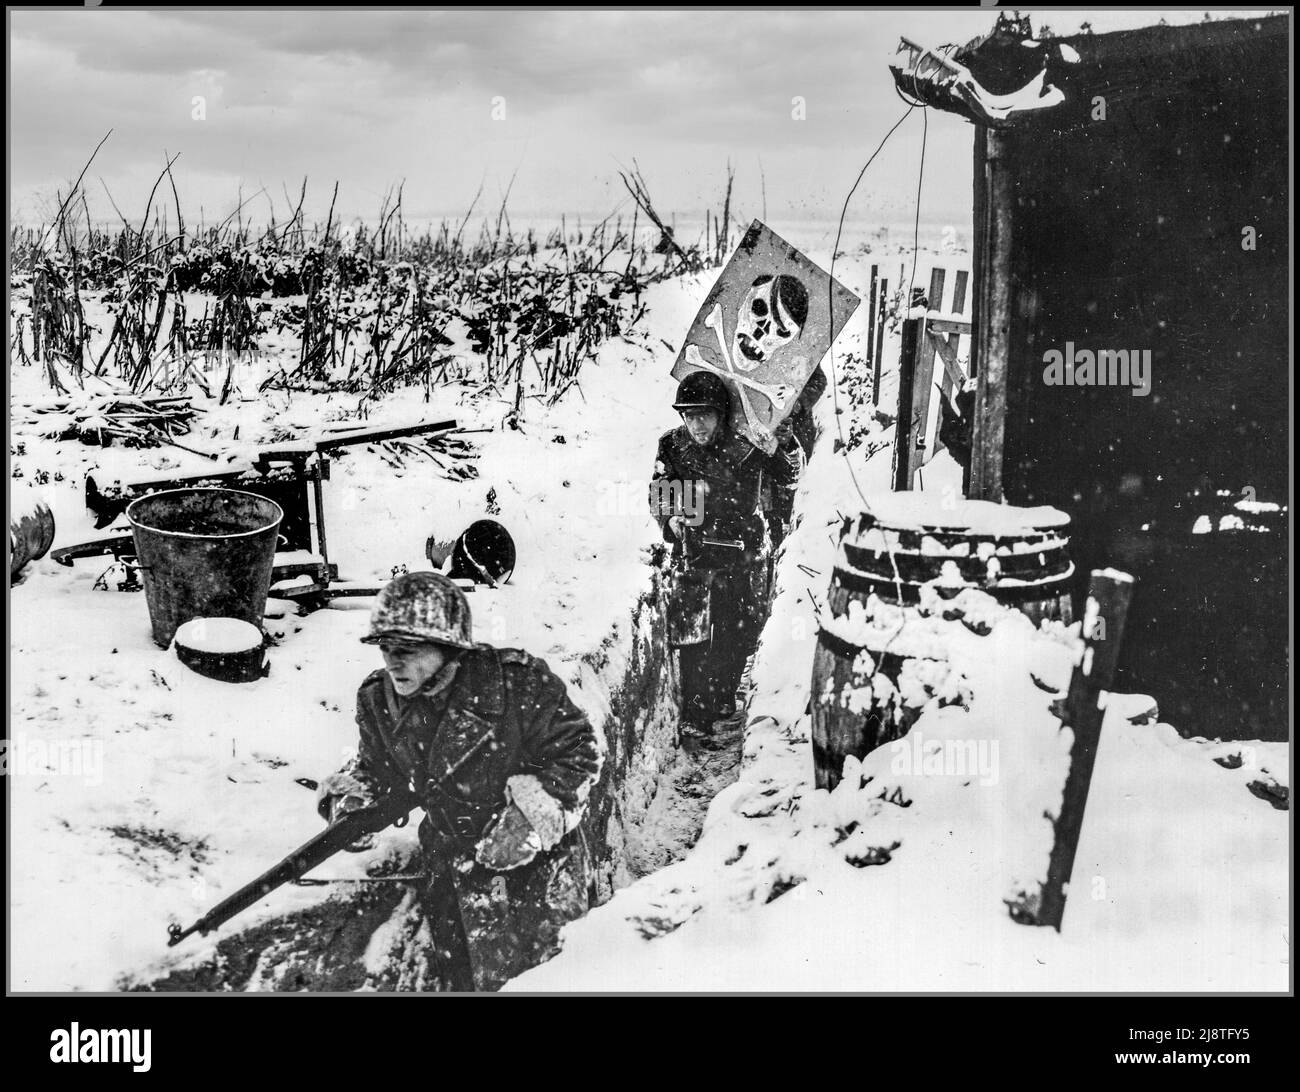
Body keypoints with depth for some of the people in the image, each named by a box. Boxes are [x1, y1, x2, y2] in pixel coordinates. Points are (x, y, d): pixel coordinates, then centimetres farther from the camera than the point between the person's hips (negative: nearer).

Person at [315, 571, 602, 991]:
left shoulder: (516, 684, -21)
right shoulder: (379, 702, -5)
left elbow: (577, 752, -13)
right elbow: (373, 768, 13)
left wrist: (531, 818, -21)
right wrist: (350, 800, -8)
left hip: (536, 867, -4)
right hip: (452, 876, 5)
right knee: (461, 980, 15)